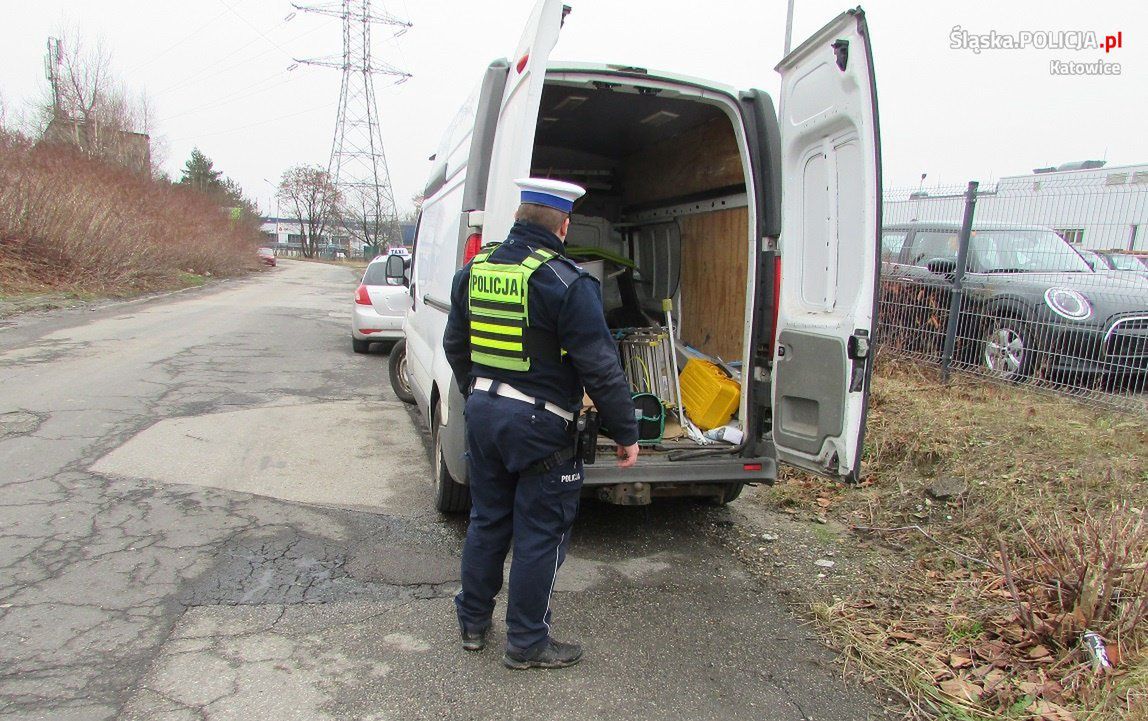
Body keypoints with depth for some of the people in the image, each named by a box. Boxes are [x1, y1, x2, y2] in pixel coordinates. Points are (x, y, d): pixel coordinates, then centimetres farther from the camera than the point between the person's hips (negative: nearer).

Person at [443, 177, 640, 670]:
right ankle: (527, 643, 20)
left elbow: (454, 345, 18)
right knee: (540, 536, 7)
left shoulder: (474, 271, 6)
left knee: (487, 521, 21)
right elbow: (599, 366, -17)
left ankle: (473, 622, 35)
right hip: (538, 425, -7)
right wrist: (625, 432, -8)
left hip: (482, 413, 7)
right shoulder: (566, 282, -16)